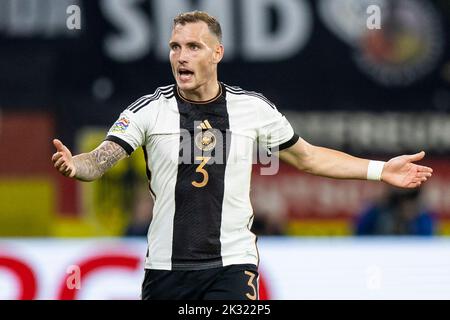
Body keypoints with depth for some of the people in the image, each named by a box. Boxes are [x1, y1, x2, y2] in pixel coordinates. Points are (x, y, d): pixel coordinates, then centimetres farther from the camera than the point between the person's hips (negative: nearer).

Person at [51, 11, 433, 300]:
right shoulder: (150, 109, -3)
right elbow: (99, 162, -12)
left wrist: (381, 170, 10)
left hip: (232, 265, -1)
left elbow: (307, 157, 14)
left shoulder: (253, 107, 1)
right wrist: (74, 165, -36)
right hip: (166, 267, 1)